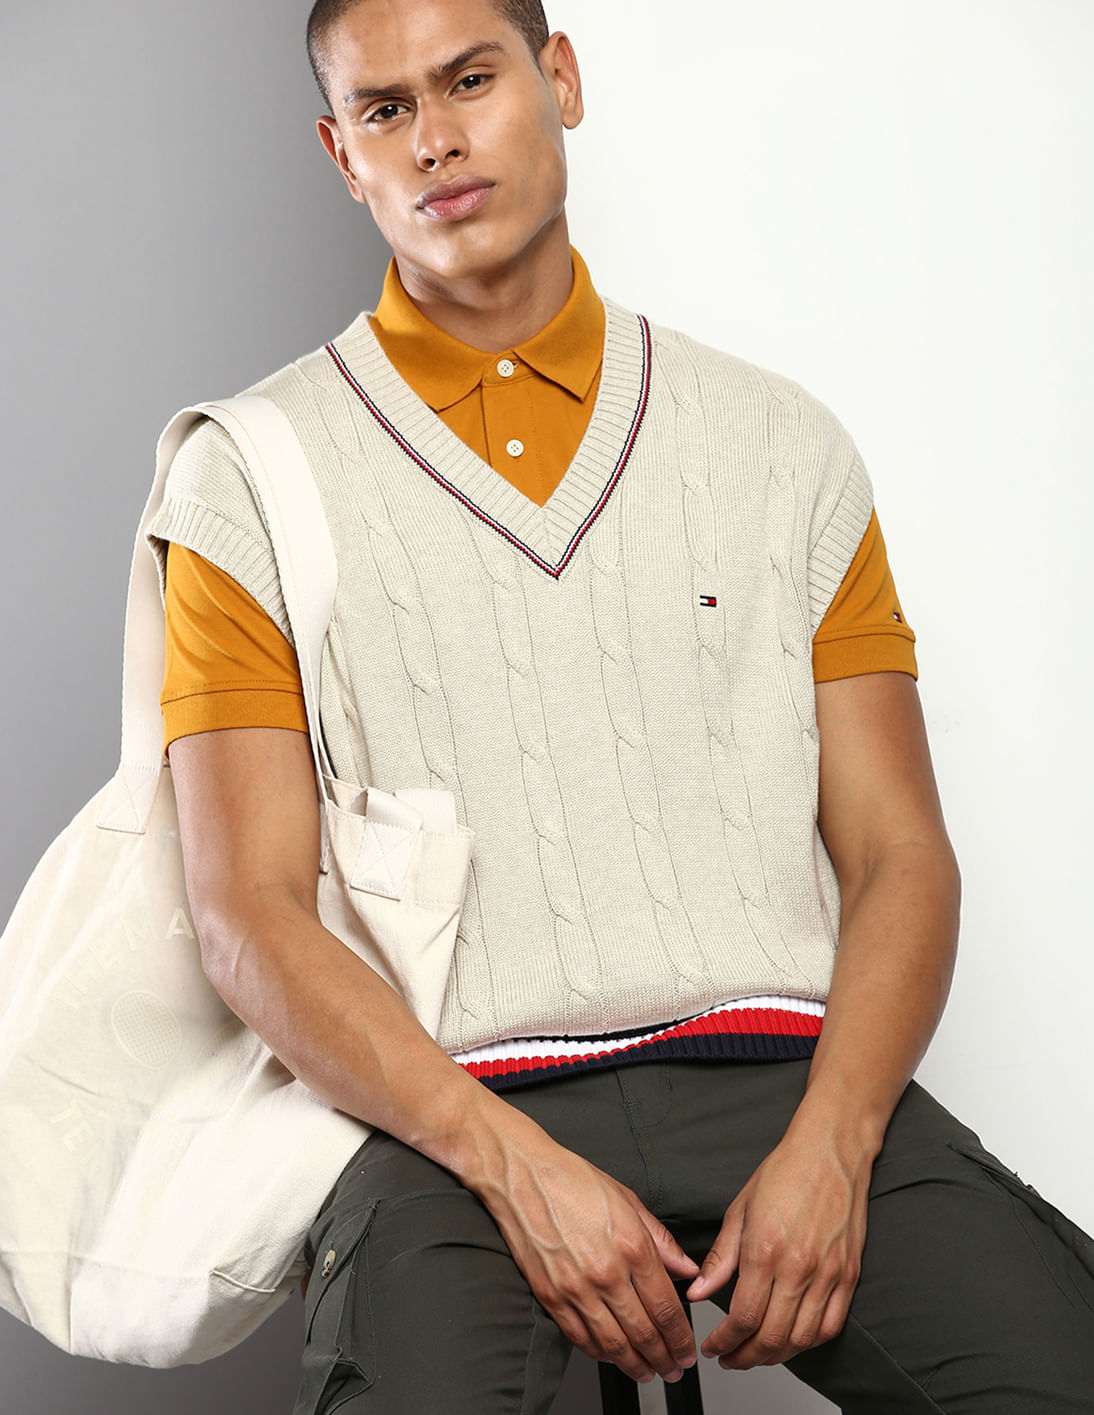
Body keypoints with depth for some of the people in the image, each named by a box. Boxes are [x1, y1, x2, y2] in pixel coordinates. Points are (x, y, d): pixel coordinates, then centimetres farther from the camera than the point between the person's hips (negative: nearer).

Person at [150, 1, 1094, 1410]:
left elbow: (897, 855, 10)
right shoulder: (252, 476, 8)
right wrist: (521, 1167, -12)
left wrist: (828, 1147, -8)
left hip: (787, 1071, 2)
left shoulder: (782, 444, 14)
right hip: (454, 1109, -2)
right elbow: (250, 906, 1)